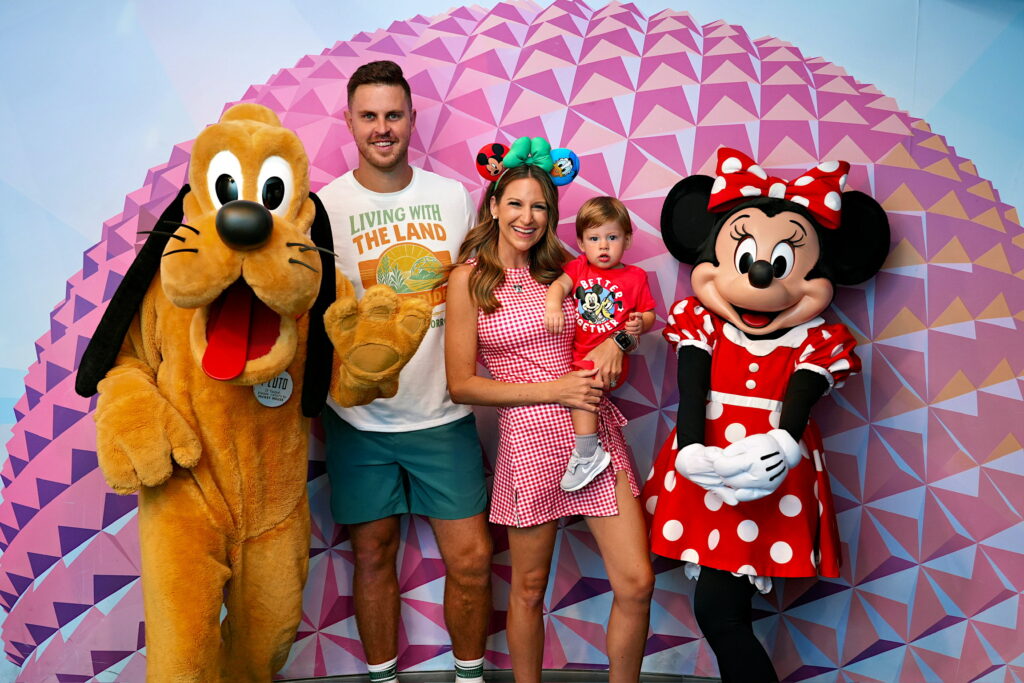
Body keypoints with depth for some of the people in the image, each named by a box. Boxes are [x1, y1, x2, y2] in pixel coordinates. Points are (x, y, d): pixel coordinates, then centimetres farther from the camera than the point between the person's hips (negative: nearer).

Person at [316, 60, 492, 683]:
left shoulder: (455, 198, 4)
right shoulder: (325, 206, -2)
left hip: (443, 413, 1)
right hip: (360, 417, -1)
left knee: (472, 559, 3)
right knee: (374, 557, 12)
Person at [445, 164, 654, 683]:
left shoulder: (562, 270, 10)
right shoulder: (470, 278, -2)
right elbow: (462, 384, -5)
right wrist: (553, 391, -12)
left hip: (596, 429, 3)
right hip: (529, 436, -3)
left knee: (637, 585, 0)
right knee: (529, 590, 11)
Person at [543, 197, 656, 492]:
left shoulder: (635, 277, 4)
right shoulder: (579, 267, 9)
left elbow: (648, 314, 8)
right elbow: (559, 284, -8)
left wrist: (641, 323, -16)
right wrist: (553, 306, -28)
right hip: (574, 352, 6)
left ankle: (587, 454, -23)